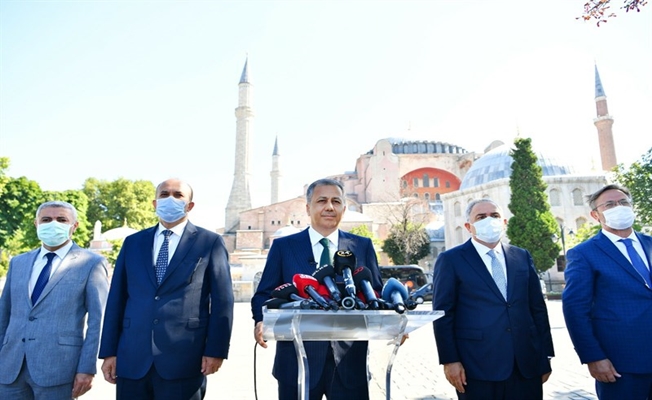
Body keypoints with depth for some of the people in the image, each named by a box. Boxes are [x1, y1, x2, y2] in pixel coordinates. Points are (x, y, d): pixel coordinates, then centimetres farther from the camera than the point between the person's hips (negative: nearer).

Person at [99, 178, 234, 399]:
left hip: (184, 359, -3)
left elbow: (222, 301, -3)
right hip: (132, 359, 4)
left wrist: (215, 350, -8)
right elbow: (117, 299, 10)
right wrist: (109, 351, 7)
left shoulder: (210, 242, 0)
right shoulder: (133, 242, 11)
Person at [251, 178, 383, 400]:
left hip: (350, 360, 1)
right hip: (299, 358, 0)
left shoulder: (363, 246, 7)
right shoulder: (283, 246, 4)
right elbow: (264, 294, 3)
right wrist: (262, 321, -17)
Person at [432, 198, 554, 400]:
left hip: (527, 363, 4)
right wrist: (450, 360, -10)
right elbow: (443, 314, -5)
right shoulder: (450, 260, -3)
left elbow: (538, 308, 11)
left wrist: (545, 356, 10)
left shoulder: (522, 256, 10)